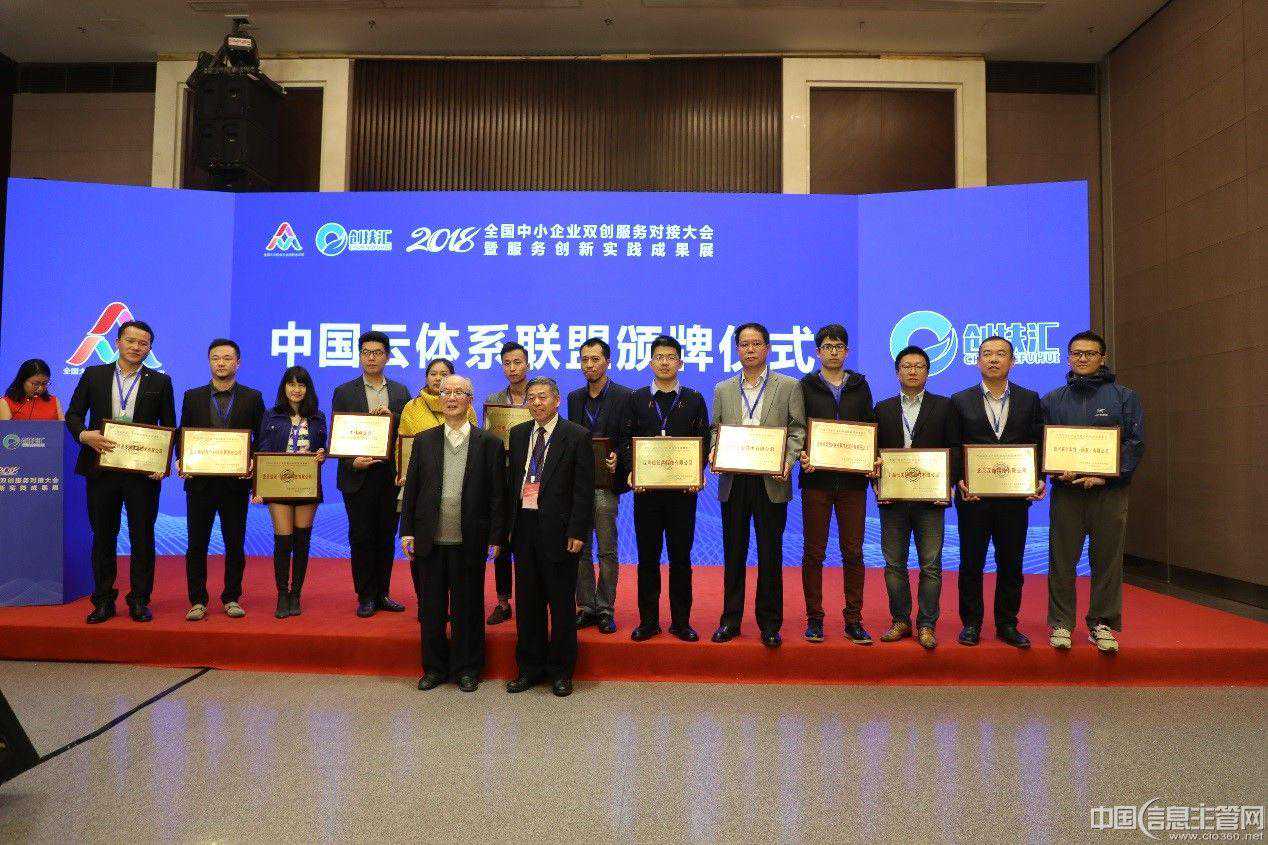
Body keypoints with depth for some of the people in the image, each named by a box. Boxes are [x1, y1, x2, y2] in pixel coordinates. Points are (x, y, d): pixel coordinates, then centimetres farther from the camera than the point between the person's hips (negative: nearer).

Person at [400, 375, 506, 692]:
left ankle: (466, 668, 23)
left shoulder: (489, 443, 0)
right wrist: (407, 531, 2)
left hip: (469, 543, -2)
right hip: (430, 541, 2)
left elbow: (497, 494, -1)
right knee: (430, 607, 11)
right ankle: (434, 667, 26)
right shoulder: (424, 441, 7)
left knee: (468, 607, 8)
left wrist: (496, 536, -5)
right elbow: (411, 488, 8)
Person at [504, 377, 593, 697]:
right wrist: (508, 524, 6)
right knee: (527, 600, 12)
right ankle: (530, 666, 27)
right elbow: (512, 480, 13)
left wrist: (577, 533, -14)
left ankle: (561, 670, 20)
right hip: (524, 526, 5)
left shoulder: (577, 436, -5)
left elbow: (584, 490, -8)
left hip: (558, 528, -5)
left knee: (561, 601, 6)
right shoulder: (518, 434, 11)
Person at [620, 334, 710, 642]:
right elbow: (625, 440, 6)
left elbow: (703, 441, 5)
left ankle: (681, 621, 15)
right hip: (646, 488, 1)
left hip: (683, 488, 0)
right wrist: (632, 471, -10)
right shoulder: (636, 399, 9)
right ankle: (648, 620, 14)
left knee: (680, 556, 5)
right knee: (647, 556, 5)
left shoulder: (694, 399, 8)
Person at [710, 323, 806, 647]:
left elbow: (797, 429, 1)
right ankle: (730, 620, 18)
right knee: (733, 553, 9)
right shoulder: (723, 390, 12)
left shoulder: (789, 386, 5)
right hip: (733, 481, 2)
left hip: (771, 483, -2)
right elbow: (716, 430, 13)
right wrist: (714, 454, -7)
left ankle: (770, 623, 14)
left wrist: (788, 462, -14)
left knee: (770, 554, 3)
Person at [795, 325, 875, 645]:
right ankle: (814, 618, 13)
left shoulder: (860, 386, 12)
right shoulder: (806, 387, 6)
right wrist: (802, 456, -16)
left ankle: (854, 620, 14)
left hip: (852, 480, 2)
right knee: (814, 553, 3)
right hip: (816, 479, -2)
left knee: (853, 552, 4)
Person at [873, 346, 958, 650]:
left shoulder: (944, 407, 7)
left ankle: (926, 625, 10)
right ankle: (900, 621, 18)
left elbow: (954, 450, 3)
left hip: (930, 497, -2)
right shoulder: (883, 408, 11)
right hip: (892, 497, 2)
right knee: (894, 563, 7)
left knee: (930, 565, 1)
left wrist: (947, 485, -10)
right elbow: (874, 450, 8)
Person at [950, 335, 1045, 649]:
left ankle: (1007, 625, 20)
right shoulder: (961, 401, 4)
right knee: (971, 562, 5)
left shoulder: (1030, 399, 8)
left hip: (1015, 495, 1)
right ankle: (971, 623, 17)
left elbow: (1038, 444, 6)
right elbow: (952, 448, 2)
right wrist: (959, 481, -12)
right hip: (973, 494, -1)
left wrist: (1039, 480, -8)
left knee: (1011, 563, 8)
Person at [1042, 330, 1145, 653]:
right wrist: (1057, 472, -9)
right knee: (1062, 560, 2)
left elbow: (1135, 443, -1)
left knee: (1107, 560, 3)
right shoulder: (1053, 400, 12)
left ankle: (1103, 625, 15)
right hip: (1065, 491, 1)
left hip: (1109, 491, -1)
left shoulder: (1125, 397, 7)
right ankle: (1061, 624, 11)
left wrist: (1105, 476, -13)